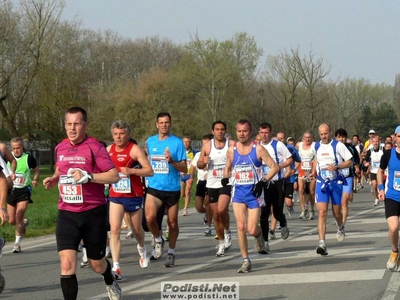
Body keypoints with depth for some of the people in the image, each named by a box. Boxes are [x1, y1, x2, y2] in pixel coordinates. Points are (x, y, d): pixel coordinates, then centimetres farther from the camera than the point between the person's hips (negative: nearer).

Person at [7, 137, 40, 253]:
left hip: (24, 191, -3)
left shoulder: (28, 158, -6)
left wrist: (35, 179, -9)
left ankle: (17, 243, -3)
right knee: (11, 220, 7)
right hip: (11, 190, 3)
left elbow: (37, 170, 9)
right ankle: (24, 223, 42)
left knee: (19, 217, -15)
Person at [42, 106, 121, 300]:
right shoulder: (60, 148, 6)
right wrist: (53, 179, 5)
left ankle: (110, 283, 49)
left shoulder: (94, 147, -11)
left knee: (97, 264, 14)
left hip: (93, 213, -3)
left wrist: (88, 176, -27)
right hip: (67, 214, 3)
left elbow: (114, 175, -17)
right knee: (67, 264, -13)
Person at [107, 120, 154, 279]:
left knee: (137, 229, 16)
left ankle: (142, 248, 51)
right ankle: (116, 267, -18)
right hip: (115, 196, 2)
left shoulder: (135, 149, -11)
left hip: (134, 196, -2)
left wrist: (131, 171, -28)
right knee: (114, 230, -14)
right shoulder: (109, 150, 3)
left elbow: (150, 171, -17)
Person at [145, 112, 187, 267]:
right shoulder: (149, 142, 7)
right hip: (154, 187, 1)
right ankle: (158, 240, 8)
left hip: (172, 189, -1)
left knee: (172, 223, 6)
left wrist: (172, 161, -22)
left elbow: (184, 168, -6)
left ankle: (171, 253, 24)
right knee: (150, 217, -20)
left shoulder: (177, 142, -3)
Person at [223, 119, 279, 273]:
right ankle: (246, 261, 3)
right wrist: (226, 178, -2)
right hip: (238, 192, 3)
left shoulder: (258, 149, -6)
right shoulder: (231, 150, 4)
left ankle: (259, 235, 31)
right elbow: (228, 167, 20)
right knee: (241, 227, -6)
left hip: (254, 192, -3)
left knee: (252, 230, -7)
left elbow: (275, 167, -5)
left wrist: (263, 181, -17)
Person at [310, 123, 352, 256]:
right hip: (321, 182, 2)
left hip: (336, 182, -2)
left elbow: (349, 162, -6)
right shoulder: (317, 146, 6)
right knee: (322, 212, -12)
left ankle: (340, 228, 49)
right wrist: (313, 172, 11)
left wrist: (337, 166, -22)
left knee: (336, 211, 12)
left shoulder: (338, 145, -8)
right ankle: (322, 243, -19)